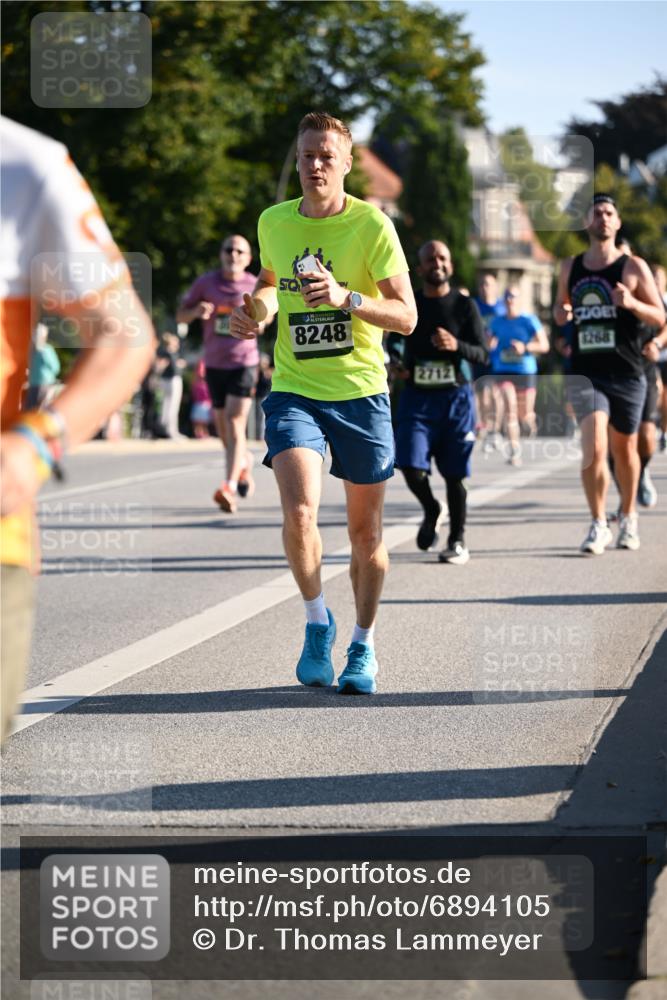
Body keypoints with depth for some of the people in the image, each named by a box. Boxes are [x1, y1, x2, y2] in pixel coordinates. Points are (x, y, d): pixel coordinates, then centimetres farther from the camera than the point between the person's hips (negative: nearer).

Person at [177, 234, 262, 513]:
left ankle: (228, 488, -22)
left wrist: (257, 322, -7)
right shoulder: (206, 283, 1)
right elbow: (181, 315, 6)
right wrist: (197, 311, -15)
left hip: (244, 362, -3)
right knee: (222, 425, 11)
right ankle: (243, 461, 42)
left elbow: (262, 319, 17)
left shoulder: (255, 286, 0)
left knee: (235, 422, -16)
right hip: (214, 364, 3)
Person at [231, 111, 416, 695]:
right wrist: (257, 309, 5)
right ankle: (318, 622, 5)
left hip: (361, 392, -1)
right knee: (299, 513, -19)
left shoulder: (372, 225, -7)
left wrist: (347, 298, -26)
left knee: (365, 530, 6)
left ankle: (363, 645, 26)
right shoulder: (273, 222, 5)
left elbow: (406, 317, -10)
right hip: (294, 390, 2)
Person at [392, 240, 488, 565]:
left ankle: (457, 541, 13)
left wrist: (457, 346, -22)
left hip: (454, 397, -1)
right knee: (411, 467, -13)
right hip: (416, 396, 1)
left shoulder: (465, 306, 1)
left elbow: (483, 354, -4)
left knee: (453, 474, 0)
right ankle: (431, 510, 17)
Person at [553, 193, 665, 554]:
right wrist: (561, 313, -1)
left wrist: (632, 303, -21)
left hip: (627, 374, 0)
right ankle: (598, 525, -6)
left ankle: (628, 517, 33)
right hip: (585, 373, 1)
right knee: (593, 448, -16)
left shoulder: (634, 267, -1)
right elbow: (560, 306, 22)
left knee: (624, 449, 12)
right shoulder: (570, 267, 7)